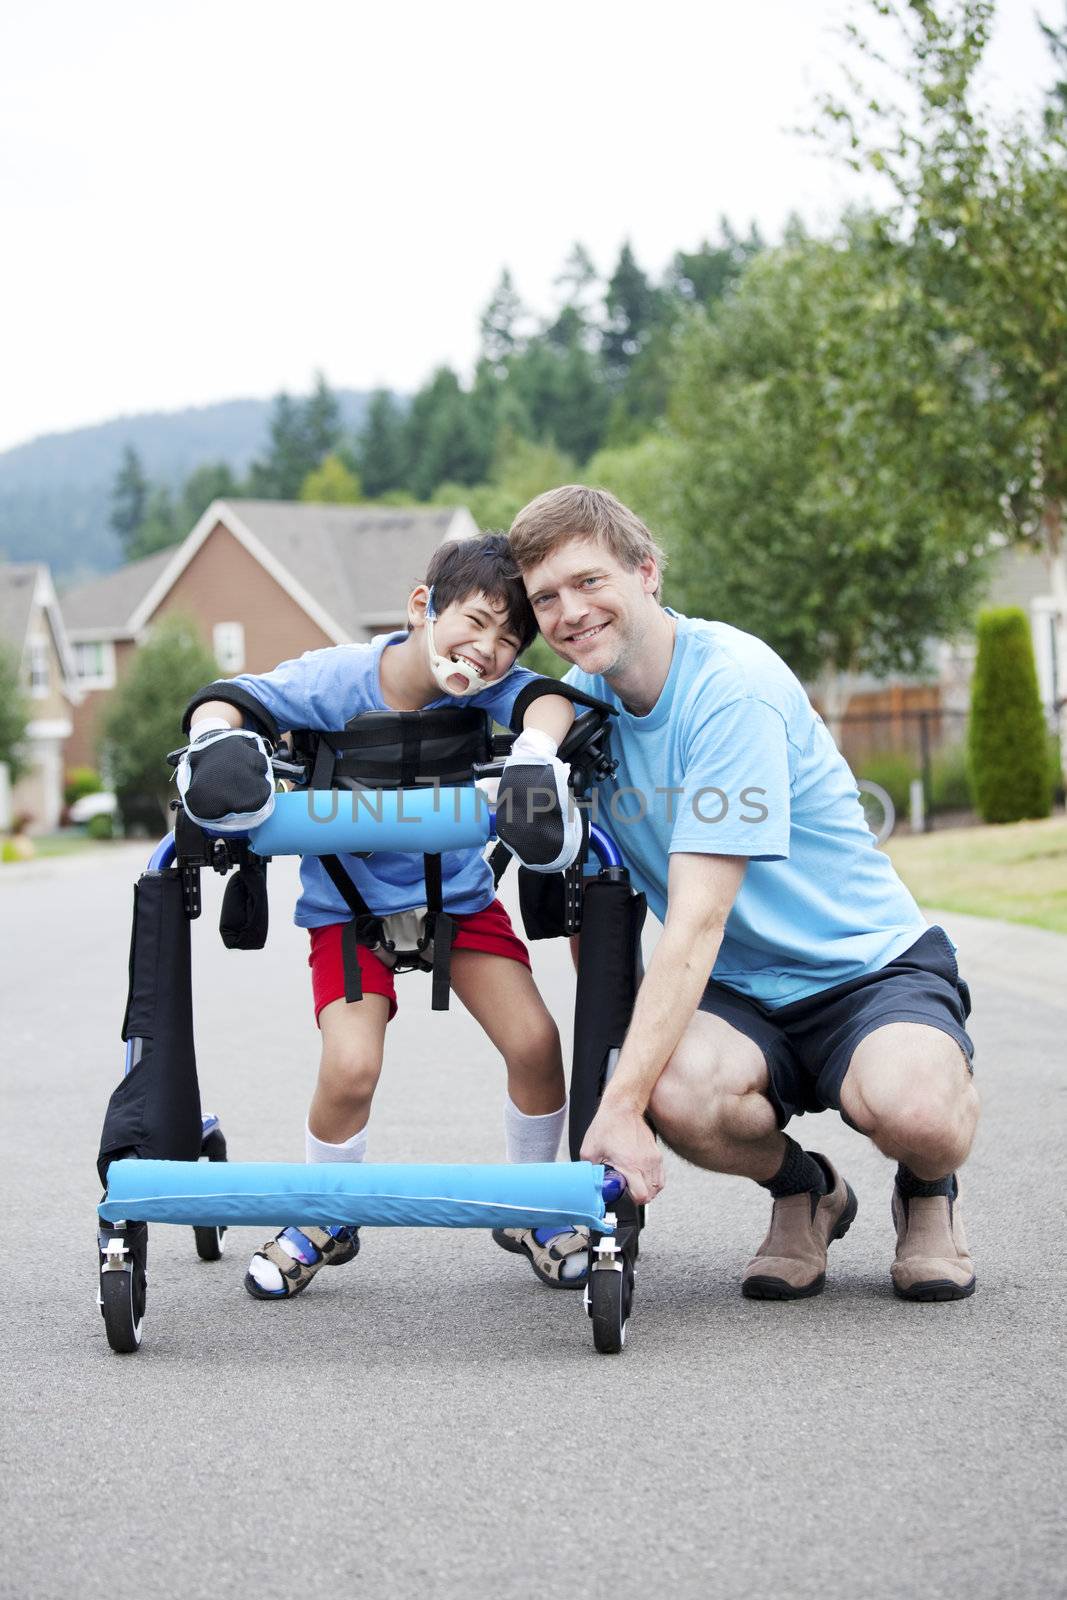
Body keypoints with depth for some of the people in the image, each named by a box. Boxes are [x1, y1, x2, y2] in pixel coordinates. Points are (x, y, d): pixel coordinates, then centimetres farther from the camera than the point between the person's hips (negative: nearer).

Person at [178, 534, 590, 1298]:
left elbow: (551, 701, -37)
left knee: (535, 1040, -13)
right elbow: (229, 700, -23)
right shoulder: (339, 679, -23)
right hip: (352, 903, -2)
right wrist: (218, 742, -46)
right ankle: (324, 1222, 10)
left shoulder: (491, 688, -19)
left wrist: (534, 760, -57)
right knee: (351, 1065, -20)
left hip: (460, 893, 2)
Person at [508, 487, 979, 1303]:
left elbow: (696, 924, -28)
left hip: (868, 964, -4)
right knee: (682, 1094, -32)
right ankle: (803, 1191, 4)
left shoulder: (732, 684, -22)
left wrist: (621, 1105, -33)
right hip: (740, 991, 5)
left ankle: (929, 1190, 3)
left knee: (913, 1111, -37)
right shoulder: (584, 696, 0)